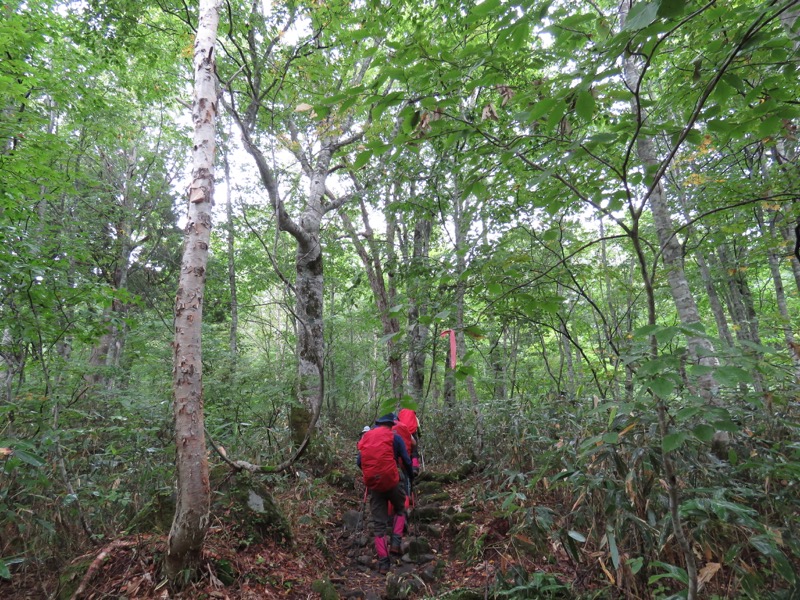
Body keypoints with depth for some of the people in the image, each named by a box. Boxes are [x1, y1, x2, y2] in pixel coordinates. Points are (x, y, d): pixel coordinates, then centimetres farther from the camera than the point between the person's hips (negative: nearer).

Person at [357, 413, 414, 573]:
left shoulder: (365, 437, 9)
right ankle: (395, 542, 8)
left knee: (379, 524, 12)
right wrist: (411, 476, 18)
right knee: (400, 510, 25)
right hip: (391, 481, -3)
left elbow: (359, 462, 11)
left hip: (373, 484, 3)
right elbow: (406, 461, 0)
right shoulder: (394, 437, -3)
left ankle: (383, 563, 11)